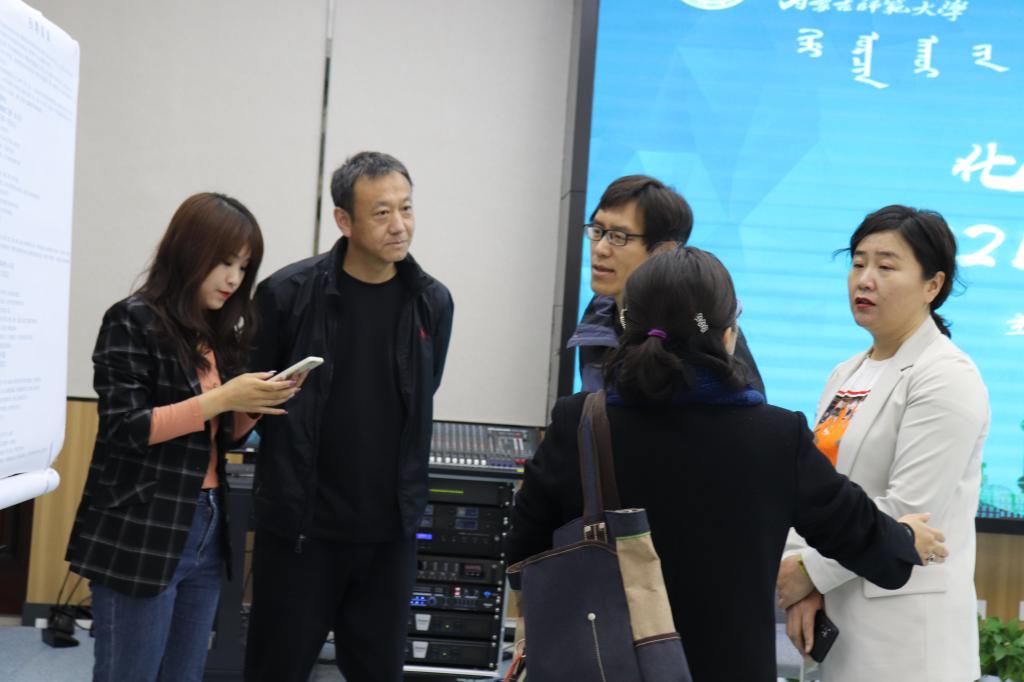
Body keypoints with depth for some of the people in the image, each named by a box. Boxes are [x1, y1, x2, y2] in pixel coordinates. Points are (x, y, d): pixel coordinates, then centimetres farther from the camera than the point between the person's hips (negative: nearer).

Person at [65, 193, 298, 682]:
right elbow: (124, 427, -16)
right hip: (141, 536, -7)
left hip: (206, 531, 7)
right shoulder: (134, 321, -9)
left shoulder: (219, 333, 10)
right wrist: (222, 397, -20)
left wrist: (253, 406, -4)